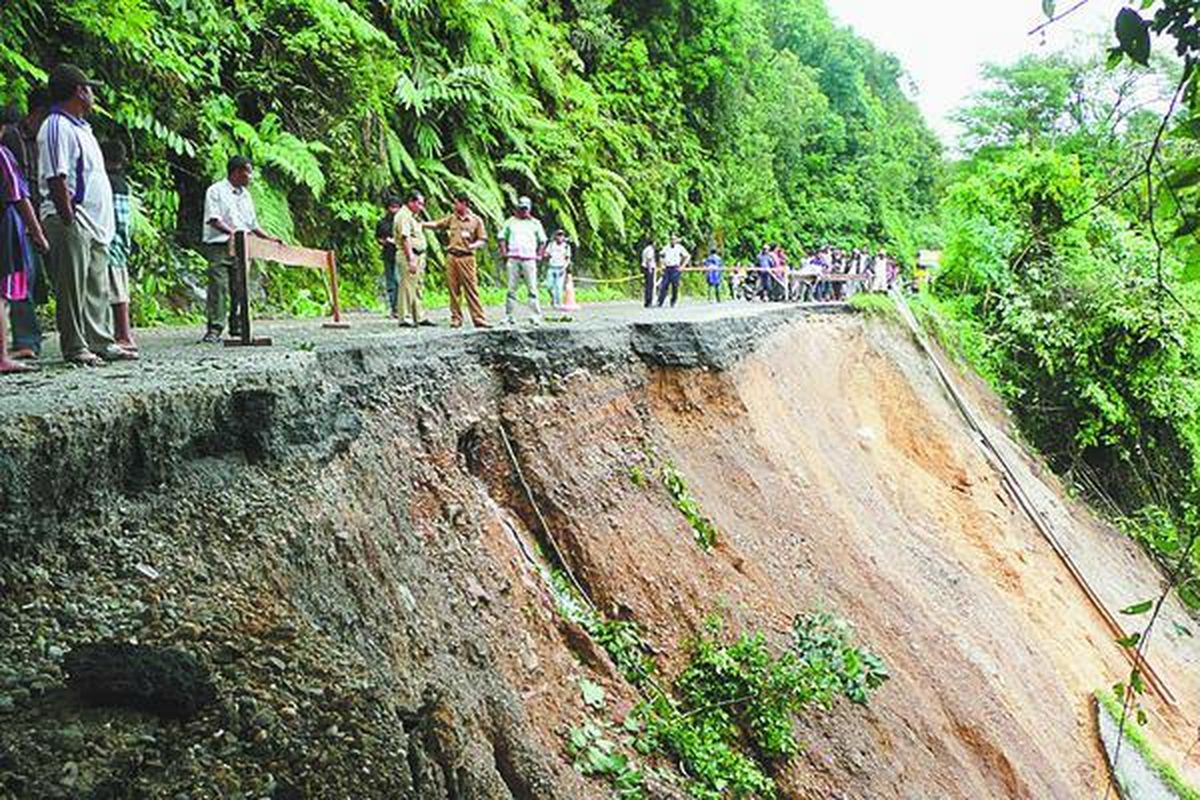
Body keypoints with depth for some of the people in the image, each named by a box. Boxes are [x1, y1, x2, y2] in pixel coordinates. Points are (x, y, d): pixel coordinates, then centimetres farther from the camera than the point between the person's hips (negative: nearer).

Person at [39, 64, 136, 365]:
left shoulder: (80, 127, 21)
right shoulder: (57, 127, -10)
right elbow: (56, 178, -18)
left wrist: (106, 220, 18)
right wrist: (68, 218, -22)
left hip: (94, 221, 10)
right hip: (72, 220, -10)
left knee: (98, 288, 13)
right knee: (73, 288, -5)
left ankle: (101, 343, 19)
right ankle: (75, 347, -1)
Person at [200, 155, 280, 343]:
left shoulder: (245, 195, 20)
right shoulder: (216, 191, -1)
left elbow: (253, 225, 23)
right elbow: (213, 218, -13)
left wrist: (269, 238, 13)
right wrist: (230, 231, -28)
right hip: (219, 245, -6)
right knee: (219, 286, -11)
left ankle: (237, 326, 14)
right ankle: (214, 328, -11)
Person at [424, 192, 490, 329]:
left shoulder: (476, 220, 2)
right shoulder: (452, 218, 13)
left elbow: (483, 241, 1)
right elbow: (436, 225, 16)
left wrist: (474, 245, -17)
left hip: (466, 258, -4)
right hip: (452, 257, 4)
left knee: (471, 289, -6)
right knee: (453, 289, 4)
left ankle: (479, 319, -5)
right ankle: (456, 319, 11)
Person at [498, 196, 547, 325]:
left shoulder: (535, 223, 11)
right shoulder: (511, 221, 13)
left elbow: (542, 240, 16)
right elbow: (502, 237, 16)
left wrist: (539, 255, 5)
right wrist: (504, 253, 5)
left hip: (529, 259, -1)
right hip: (513, 259, 1)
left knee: (532, 288, -5)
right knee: (511, 288, 1)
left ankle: (537, 315, -3)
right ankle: (508, 315, 4)